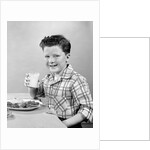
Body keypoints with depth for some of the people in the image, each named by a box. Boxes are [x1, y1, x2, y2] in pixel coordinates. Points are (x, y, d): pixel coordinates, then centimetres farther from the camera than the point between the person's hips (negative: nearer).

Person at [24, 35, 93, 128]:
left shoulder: (77, 80, -17)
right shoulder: (47, 78, 6)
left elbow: (87, 109, -18)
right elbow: (35, 95, 23)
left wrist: (64, 124, -23)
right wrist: (31, 87, 1)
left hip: (69, 125, -6)